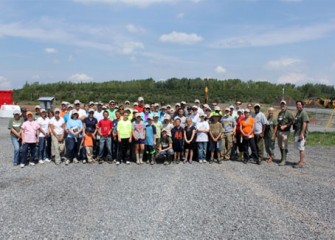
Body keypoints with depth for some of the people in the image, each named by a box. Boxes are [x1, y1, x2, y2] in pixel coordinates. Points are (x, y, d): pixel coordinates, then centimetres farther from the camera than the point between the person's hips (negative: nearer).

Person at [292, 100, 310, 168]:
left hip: (301, 133, -10)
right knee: (299, 147, 14)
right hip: (297, 132, 10)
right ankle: (302, 161, 23)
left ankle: (301, 163, -5)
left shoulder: (304, 113, -13)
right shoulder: (298, 112, 17)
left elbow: (304, 124, -20)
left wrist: (301, 134, -24)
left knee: (301, 148, -8)